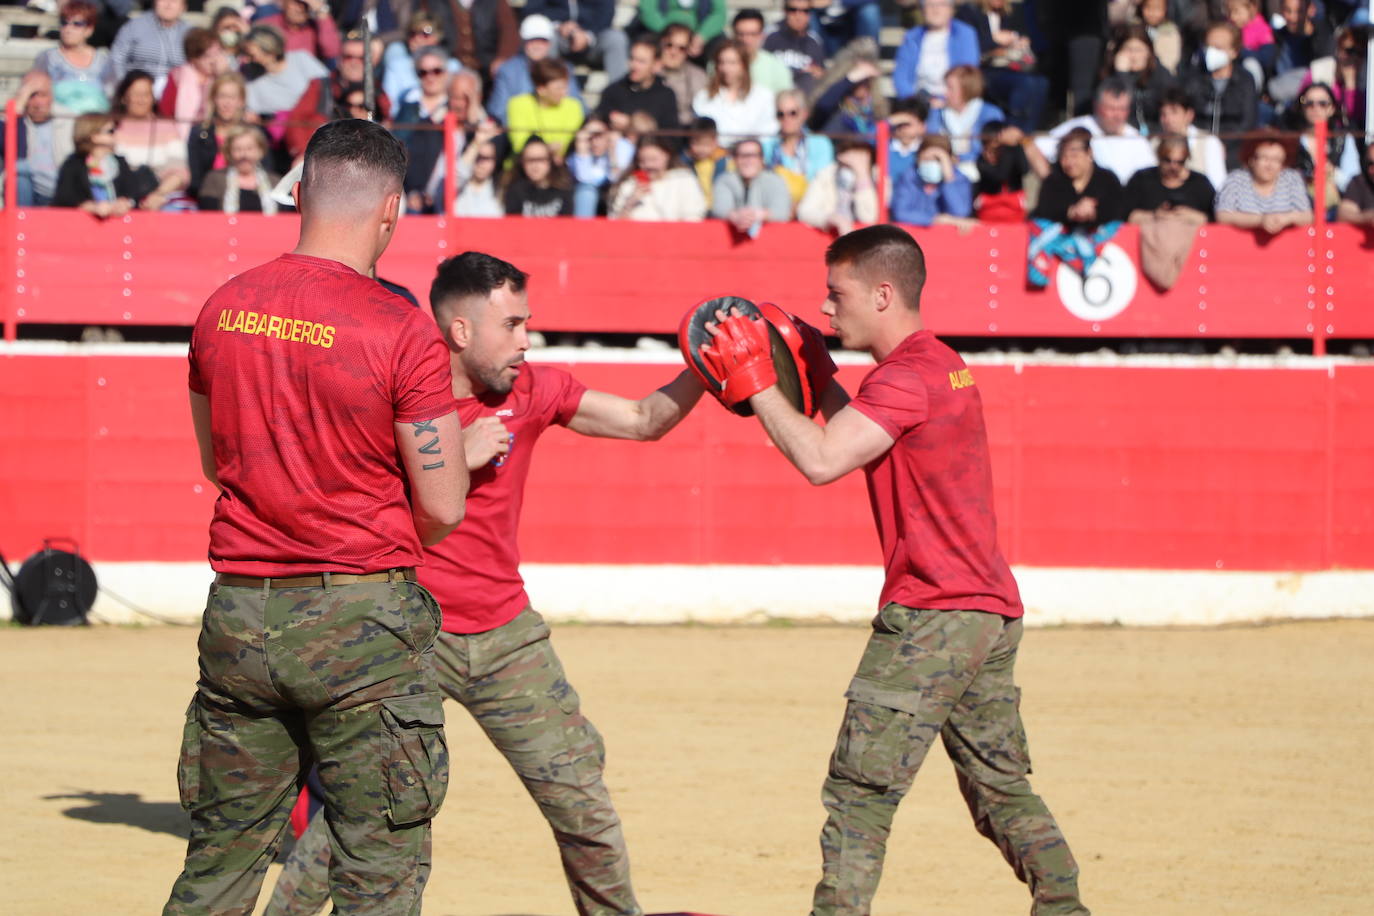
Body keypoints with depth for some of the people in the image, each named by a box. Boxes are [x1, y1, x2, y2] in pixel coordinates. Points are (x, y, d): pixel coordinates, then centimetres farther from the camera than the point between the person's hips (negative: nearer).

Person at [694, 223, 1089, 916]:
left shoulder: (907, 377, -15)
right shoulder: (944, 365, 16)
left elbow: (820, 460, -25)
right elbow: (860, 438, 28)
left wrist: (755, 382, -15)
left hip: (932, 614, -10)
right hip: (992, 610, 10)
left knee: (859, 793, -8)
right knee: (1003, 792, 16)